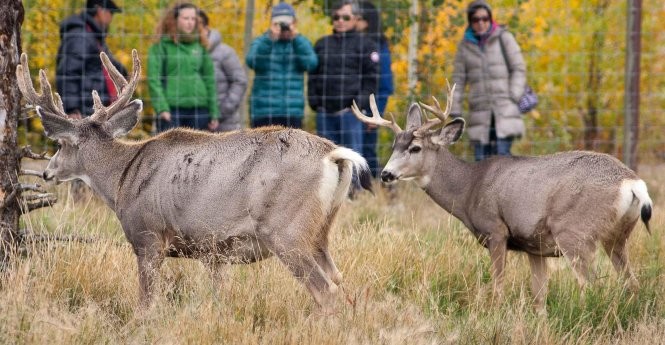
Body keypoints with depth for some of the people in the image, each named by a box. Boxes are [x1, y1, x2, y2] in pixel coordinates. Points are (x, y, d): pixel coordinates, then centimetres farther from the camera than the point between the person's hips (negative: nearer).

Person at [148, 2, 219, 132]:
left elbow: (210, 80, 13)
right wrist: (162, 108, -17)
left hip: (198, 110, 4)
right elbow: (153, 80, -6)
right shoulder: (161, 46, 0)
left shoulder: (200, 46, 11)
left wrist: (214, 113, 9)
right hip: (171, 109, -4)